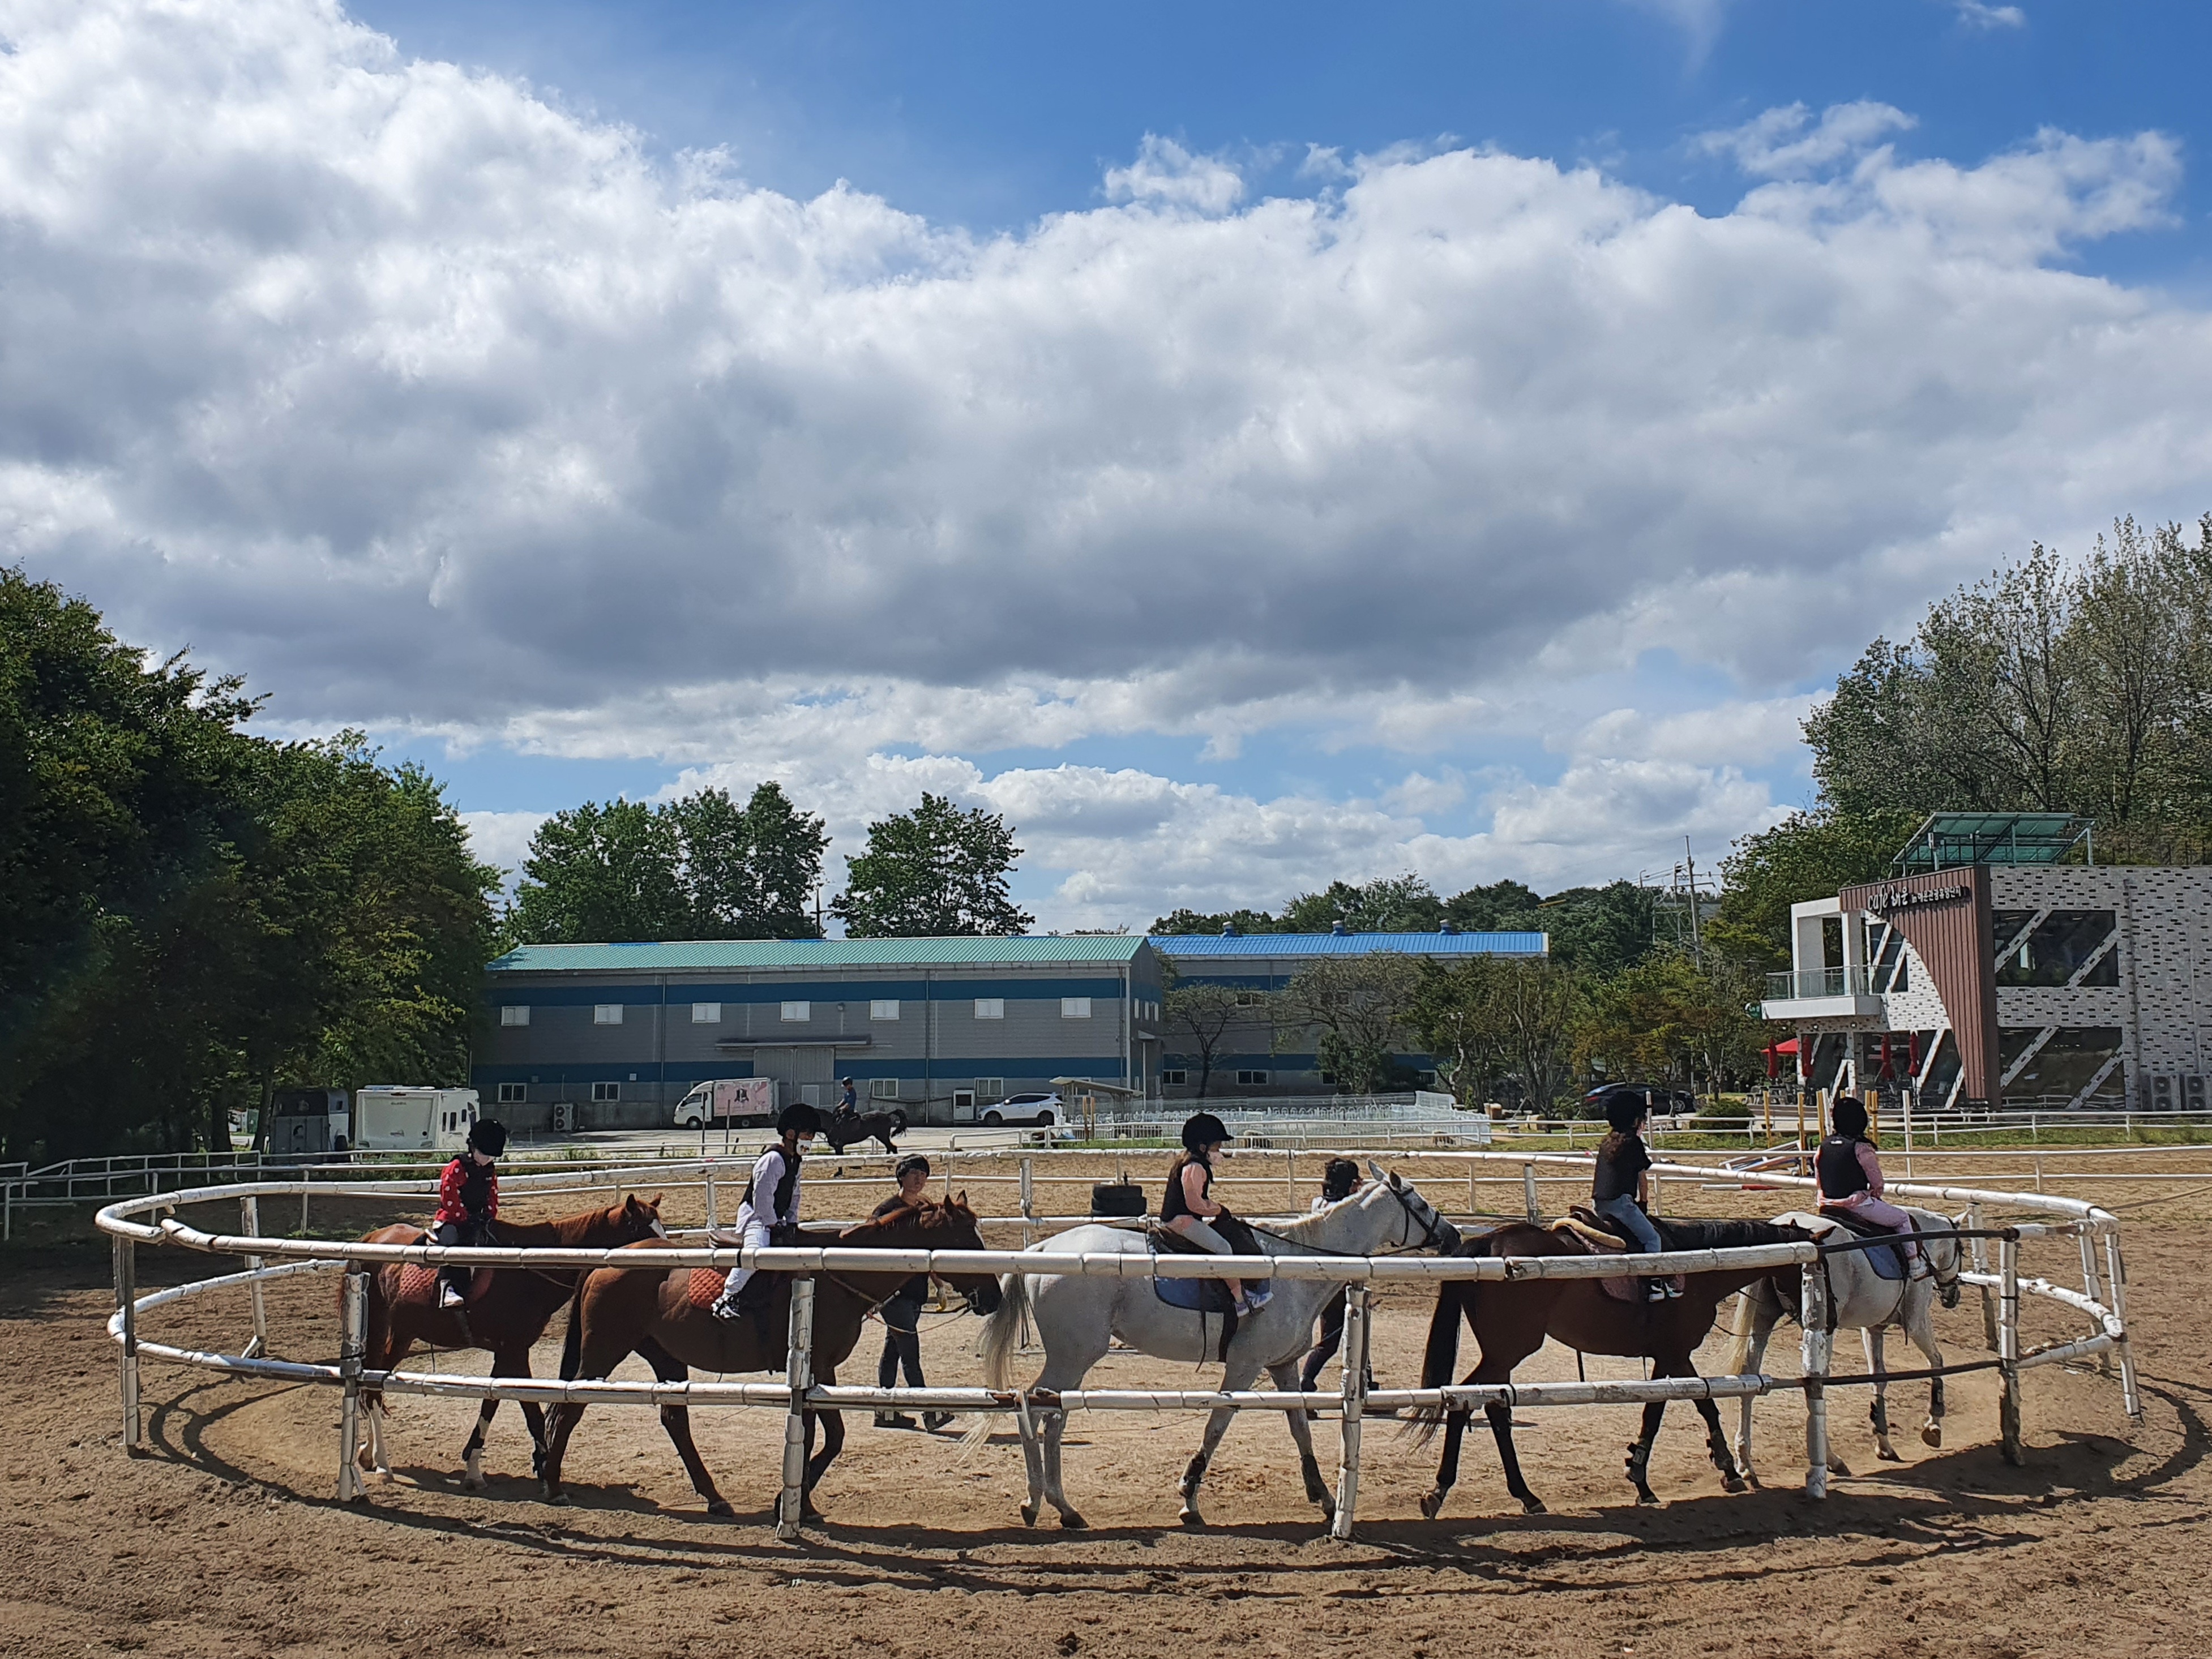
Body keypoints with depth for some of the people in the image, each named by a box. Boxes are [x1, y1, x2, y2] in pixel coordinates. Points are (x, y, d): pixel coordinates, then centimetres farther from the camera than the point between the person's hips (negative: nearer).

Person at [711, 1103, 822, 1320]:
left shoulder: (795, 1161, 11)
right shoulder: (773, 1159, -20)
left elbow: (794, 1196, 19)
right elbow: (762, 1196, -23)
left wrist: (792, 1223, 10)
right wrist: (773, 1225, -18)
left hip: (776, 1220, 10)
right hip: (755, 1218, -10)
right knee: (757, 1252, -32)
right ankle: (726, 1298, -27)